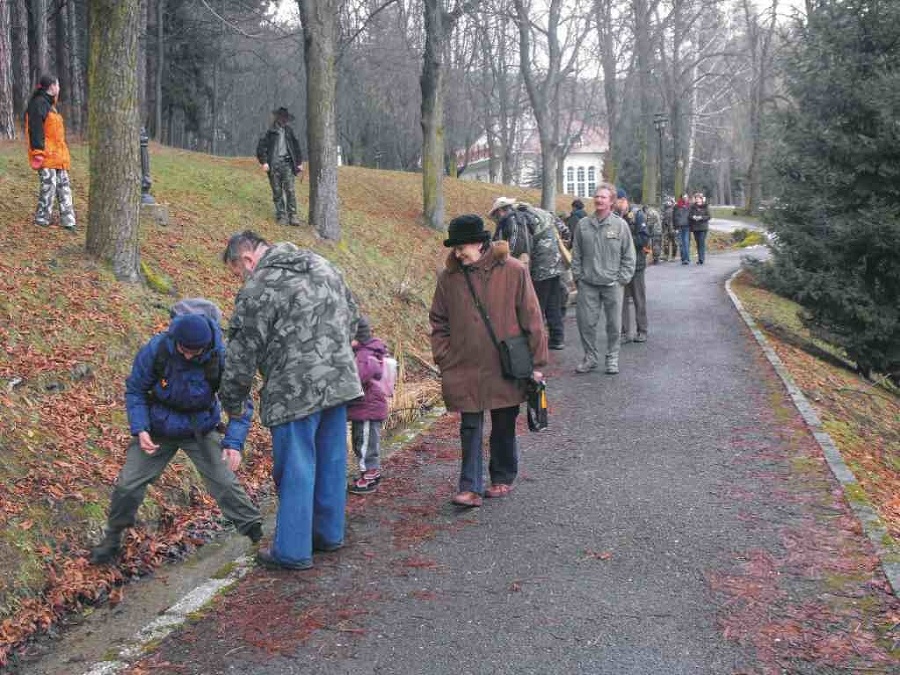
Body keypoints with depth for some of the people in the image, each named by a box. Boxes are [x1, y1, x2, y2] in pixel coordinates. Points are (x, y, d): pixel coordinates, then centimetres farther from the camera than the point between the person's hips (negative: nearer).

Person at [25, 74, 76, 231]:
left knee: (64, 185, 8)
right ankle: (42, 219, 2)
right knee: (48, 186, -8)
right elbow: (35, 129, -18)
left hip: (57, 154, 10)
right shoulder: (38, 103, -12)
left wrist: (62, 152, 25)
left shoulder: (49, 104, 20)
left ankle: (67, 220, 10)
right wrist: (38, 152, -22)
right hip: (45, 154, -10)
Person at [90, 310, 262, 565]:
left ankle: (256, 533, 9)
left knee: (225, 482, -7)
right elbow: (134, 390, -9)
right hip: (158, 429, 1)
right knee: (128, 485, 1)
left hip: (201, 429, -1)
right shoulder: (155, 350, -25)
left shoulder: (220, 358, -26)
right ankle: (112, 539, 23)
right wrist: (140, 429, -22)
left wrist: (234, 442, -30)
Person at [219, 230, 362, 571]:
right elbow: (351, 313, 22)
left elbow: (242, 354, -7)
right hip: (340, 381, 7)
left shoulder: (257, 290, -11)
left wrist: (232, 402, 6)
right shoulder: (321, 265, 12)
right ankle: (329, 533, 30)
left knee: (295, 469, 2)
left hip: (296, 392, -7)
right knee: (331, 461, 17)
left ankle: (292, 551, 10)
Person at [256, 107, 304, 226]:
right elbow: (261, 147, 1)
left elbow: (296, 147, 22)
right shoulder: (270, 132, 4)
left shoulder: (289, 131, 15)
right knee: (277, 192, 0)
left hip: (287, 164, 2)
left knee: (290, 190, -9)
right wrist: (264, 162, -9)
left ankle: (292, 215, -9)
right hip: (274, 165, -2)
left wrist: (299, 162, 15)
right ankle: (281, 216, 4)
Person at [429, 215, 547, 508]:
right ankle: (471, 487, 5)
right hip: (465, 370, 1)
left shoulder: (513, 271, -9)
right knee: (470, 428, 2)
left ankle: (503, 478, 32)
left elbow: (531, 318, -4)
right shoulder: (449, 276, -1)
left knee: (504, 427, 14)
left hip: (506, 369, -1)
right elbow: (438, 321, 9)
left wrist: (535, 362, -4)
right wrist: (444, 359, 1)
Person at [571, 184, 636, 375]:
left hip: (612, 284, -1)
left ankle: (612, 358, 21)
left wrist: (622, 279, -4)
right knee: (585, 322, 3)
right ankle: (590, 357, 19)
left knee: (614, 324, 7)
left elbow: (628, 256, 0)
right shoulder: (583, 224, 3)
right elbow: (576, 254, 8)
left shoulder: (620, 225, -2)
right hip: (587, 284, 2)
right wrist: (578, 275, 2)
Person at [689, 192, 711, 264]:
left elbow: (708, 216, -2)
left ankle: (701, 259, -15)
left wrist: (701, 217, -16)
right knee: (698, 243, 8)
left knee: (702, 242, -11)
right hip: (695, 227, 3)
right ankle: (701, 257, 17)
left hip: (703, 227, -3)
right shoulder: (692, 207, 9)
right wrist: (693, 217, -14)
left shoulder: (705, 207, 2)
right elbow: (689, 216, 7)